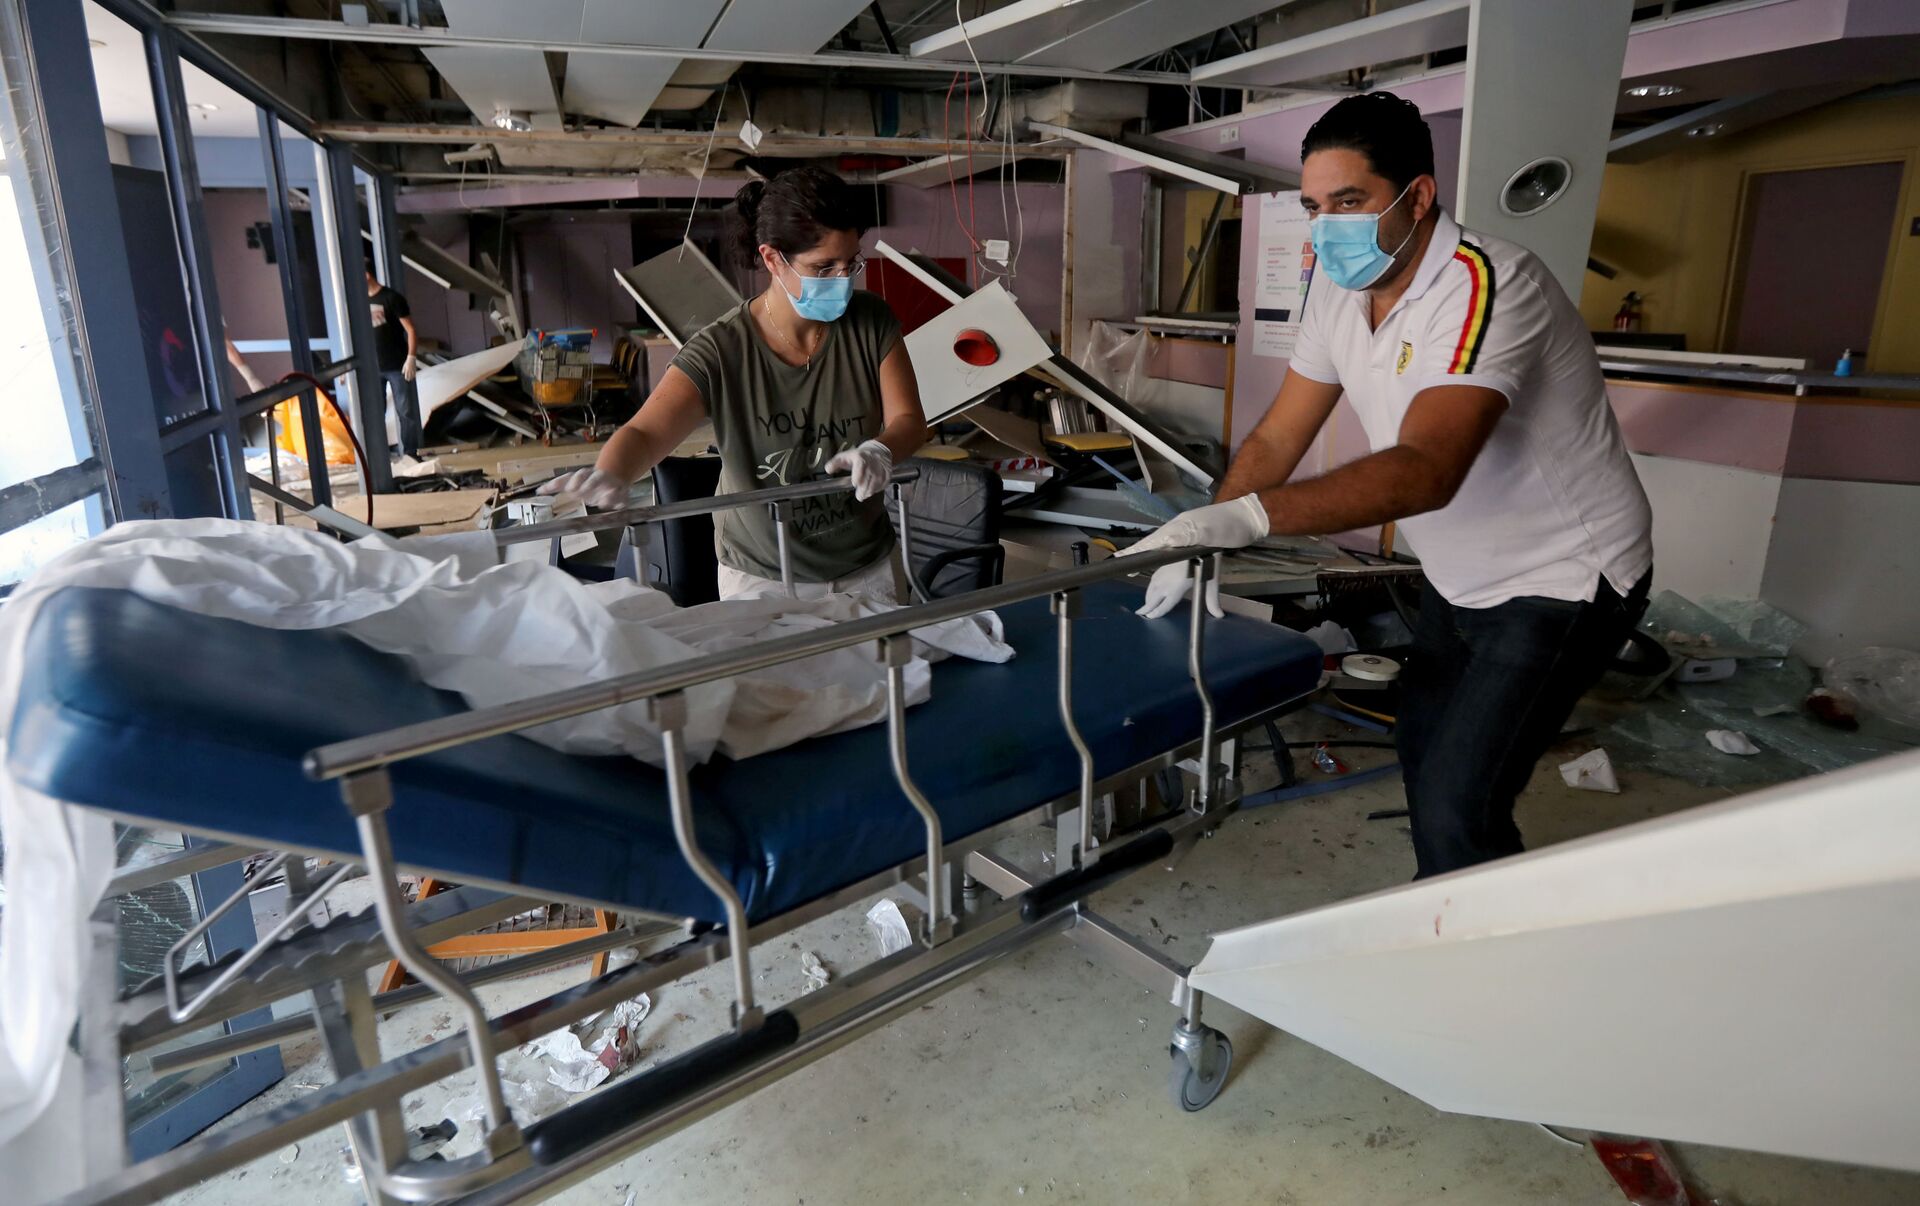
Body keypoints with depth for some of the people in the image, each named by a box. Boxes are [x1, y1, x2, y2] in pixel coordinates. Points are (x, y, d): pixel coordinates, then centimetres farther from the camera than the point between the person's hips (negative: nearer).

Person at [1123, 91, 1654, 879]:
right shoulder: (1339, 285, -4)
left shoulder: (1482, 284, -29)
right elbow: (1276, 439, -3)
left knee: (1456, 806, -13)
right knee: (1422, 755, 21)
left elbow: (1425, 471, -42)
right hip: (1463, 579, 8)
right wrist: (1202, 542, -19)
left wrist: (1244, 517, -52)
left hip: (1563, 579, -8)